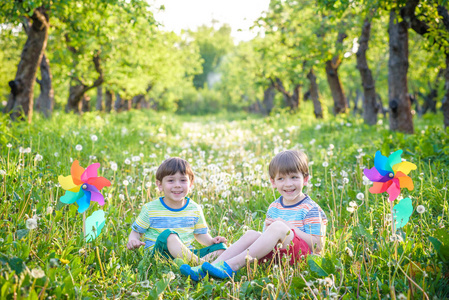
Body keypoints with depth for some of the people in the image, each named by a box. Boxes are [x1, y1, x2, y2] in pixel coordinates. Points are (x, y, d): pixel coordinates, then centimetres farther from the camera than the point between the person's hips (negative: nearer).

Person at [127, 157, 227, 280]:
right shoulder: (150, 209, 0)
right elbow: (136, 231, 8)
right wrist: (133, 241, -16)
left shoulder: (195, 209, 8)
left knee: (220, 247, -15)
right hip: (159, 251, -4)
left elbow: (201, 234, 18)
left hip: (186, 253, 4)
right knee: (168, 234, -36)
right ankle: (198, 262, -41)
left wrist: (211, 241, -3)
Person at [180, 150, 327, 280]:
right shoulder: (273, 208, 16)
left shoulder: (311, 209, -2)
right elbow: (267, 240, 19)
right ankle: (212, 266, -29)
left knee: (278, 227, -29)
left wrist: (288, 228, -14)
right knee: (252, 234, -18)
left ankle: (232, 265, -35)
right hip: (275, 254, 6)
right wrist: (268, 230, -5)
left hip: (300, 252, -6)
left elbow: (318, 245, -8)